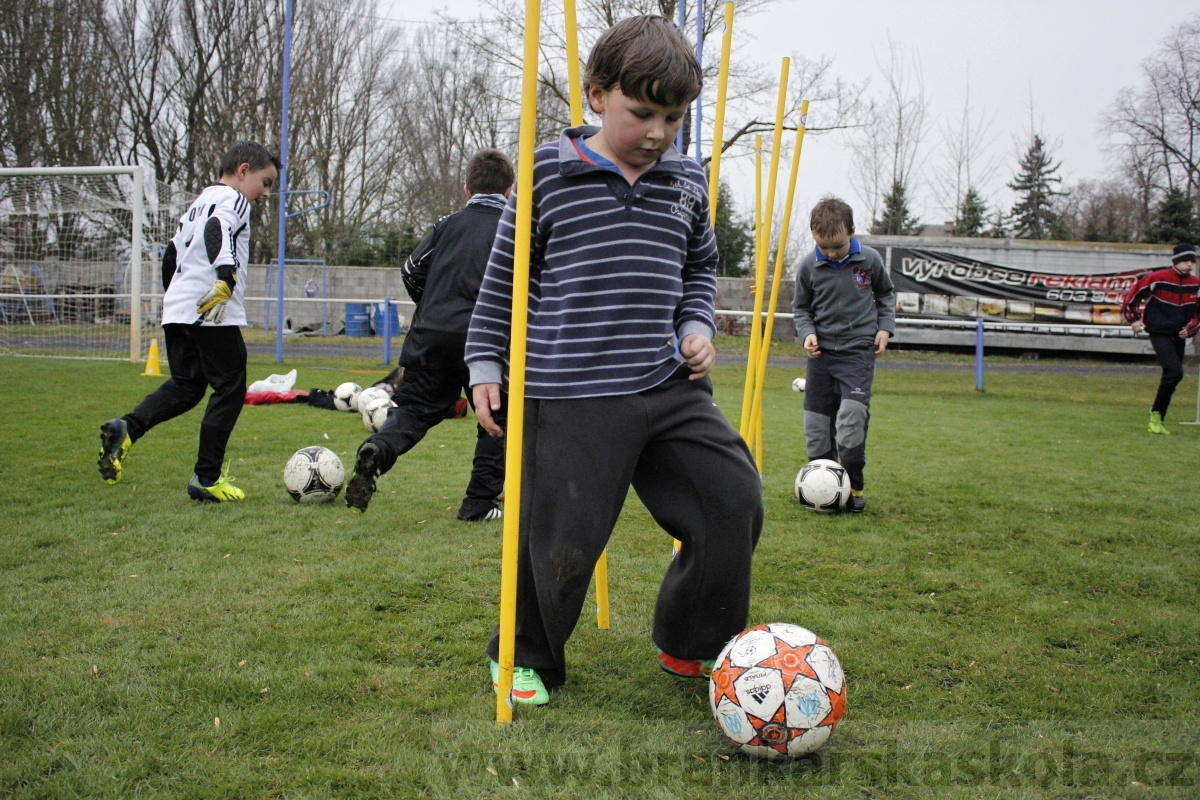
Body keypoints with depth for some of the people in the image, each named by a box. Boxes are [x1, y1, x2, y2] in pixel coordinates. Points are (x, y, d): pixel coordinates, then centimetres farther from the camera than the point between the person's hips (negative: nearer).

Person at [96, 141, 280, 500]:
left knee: (185, 386, 16)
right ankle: (206, 478, 0)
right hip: (214, 313, -9)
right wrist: (226, 278, -37)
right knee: (229, 389, -1)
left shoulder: (199, 202, 25)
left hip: (177, 309, 9)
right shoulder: (233, 199, -2)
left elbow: (171, 254, 28)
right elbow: (218, 231, -24)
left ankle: (126, 428, -7)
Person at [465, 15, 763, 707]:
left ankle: (691, 644, 24)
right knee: (561, 536, -2)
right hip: (572, 395, -5)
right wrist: (486, 364, 5)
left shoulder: (687, 181, 10)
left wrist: (697, 325, 8)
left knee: (735, 501, 3)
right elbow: (505, 275, 5)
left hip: (672, 388, 5)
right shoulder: (551, 173, -3)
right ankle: (525, 657, 26)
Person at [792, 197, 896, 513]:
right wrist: (807, 333, -8)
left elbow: (886, 294, 15)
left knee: (851, 418, -18)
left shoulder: (869, 260, -3)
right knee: (815, 426, 3)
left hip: (859, 349, -2)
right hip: (822, 351, 2)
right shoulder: (808, 266, -4)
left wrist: (885, 327, 4)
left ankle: (854, 487, -4)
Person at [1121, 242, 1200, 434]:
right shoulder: (1159, 278, -13)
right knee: (1175, 372, -19)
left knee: (1173, 375, 6)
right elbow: (1133, 293, -4)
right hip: (1159, 333, -6)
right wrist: (1132, 319, -1)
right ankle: (1156, 413, -4)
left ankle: (1158, 419, 18)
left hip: (1178, 336, 6)